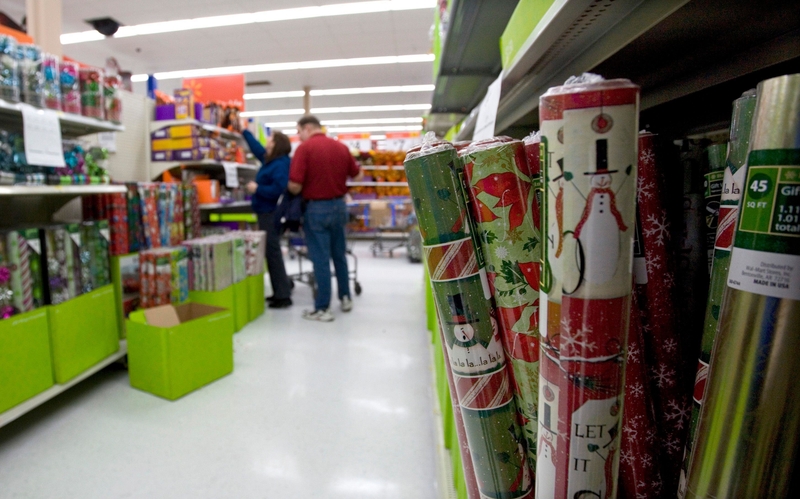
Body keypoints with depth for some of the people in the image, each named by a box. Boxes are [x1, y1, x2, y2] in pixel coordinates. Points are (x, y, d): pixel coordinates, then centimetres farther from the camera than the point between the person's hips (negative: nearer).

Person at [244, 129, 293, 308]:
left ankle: (283, 296, -1)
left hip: (271, 213, -10)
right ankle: (280, 292, 23)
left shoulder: (280, 165, -17)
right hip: (265, 212, 10)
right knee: (270, 253, 14)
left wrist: (257, 188, -15)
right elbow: (257, 147, 29)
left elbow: (277, 190, -28)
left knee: (273, 253, -7)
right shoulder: (271, 160, 13)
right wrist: (243, 131, 36)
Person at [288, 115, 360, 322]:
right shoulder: (341, 147, 3)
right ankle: (346, 298, 29)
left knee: (320, 258, 1)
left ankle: (323, 308, 9)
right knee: (339, 254, 18)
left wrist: (295, 189, 4)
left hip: (317, 208, -5)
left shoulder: (305, 148, -13)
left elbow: (294, 186, -18)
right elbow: (354, 172, 17)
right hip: (339, 205, 6)